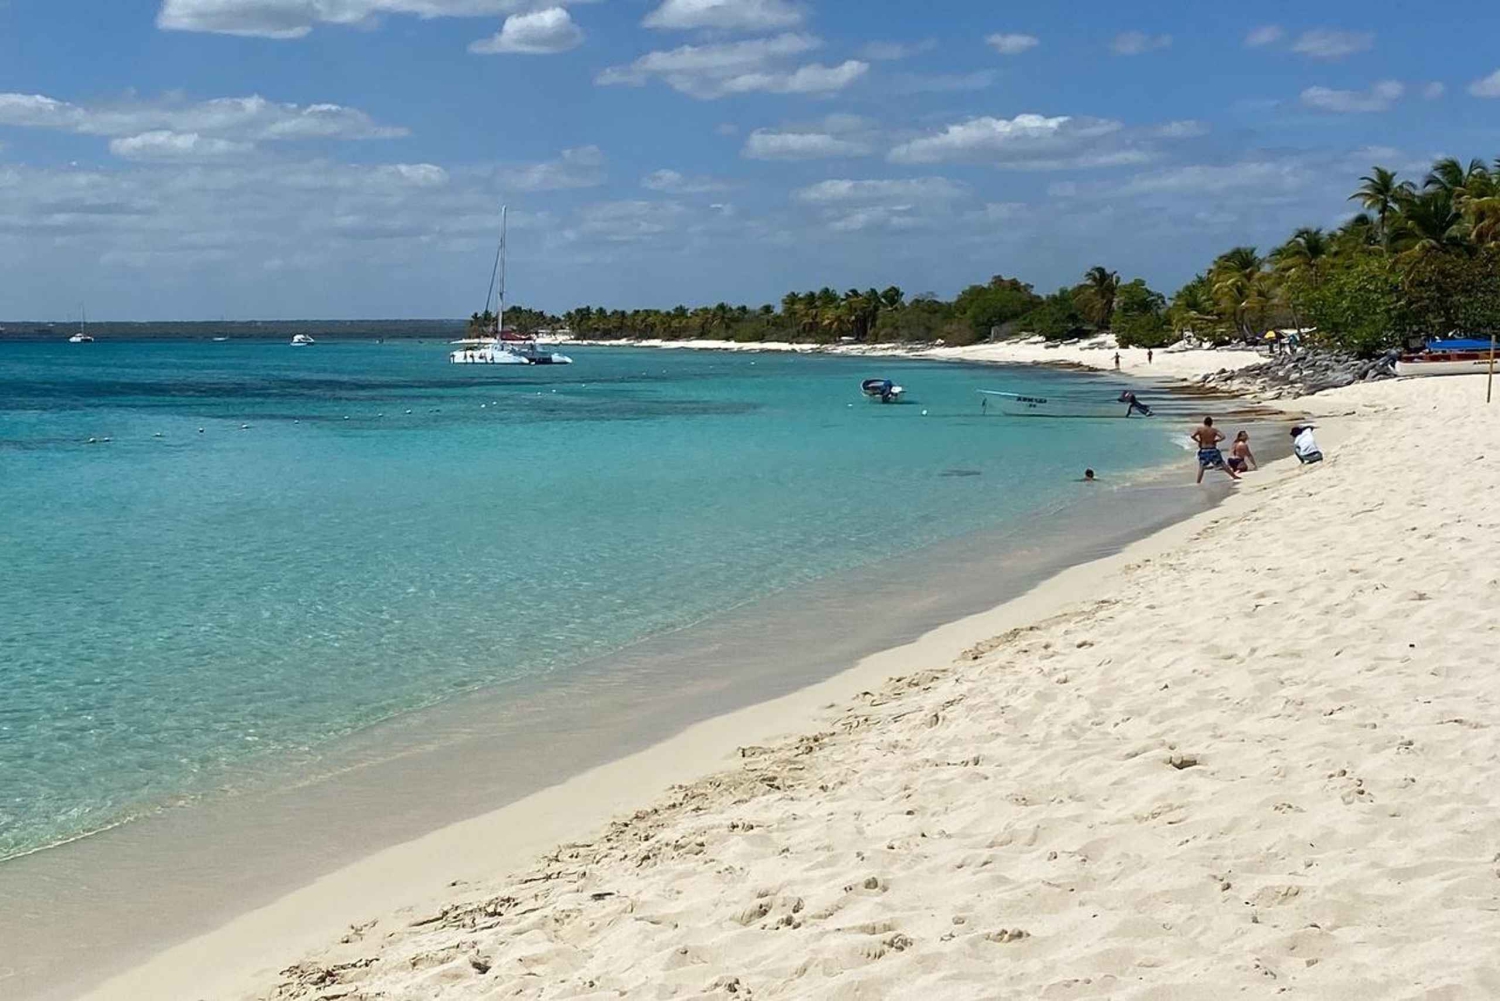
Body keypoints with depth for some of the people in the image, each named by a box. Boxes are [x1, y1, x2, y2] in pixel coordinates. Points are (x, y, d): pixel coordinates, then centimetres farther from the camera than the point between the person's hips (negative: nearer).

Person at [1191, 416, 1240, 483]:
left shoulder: (1200, 428, -3)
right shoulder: (1214, 430, -2)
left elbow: (1193, 436, -12)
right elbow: (1223, 436, -10)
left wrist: (1198, 441, 4)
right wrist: (1216, 440, 6)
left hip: (1203, 450, 0)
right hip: (1212, 449, 0)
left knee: (1201, 467, 6)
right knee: (1222, 464, 10)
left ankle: (1198, 482, -2)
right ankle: (1234, 476, 20)